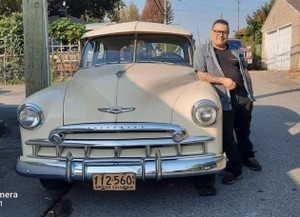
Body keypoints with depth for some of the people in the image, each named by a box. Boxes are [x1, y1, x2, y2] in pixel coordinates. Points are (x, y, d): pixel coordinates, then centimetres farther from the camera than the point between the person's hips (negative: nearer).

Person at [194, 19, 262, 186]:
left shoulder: (235, 52, 19)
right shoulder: (202, 51, 4)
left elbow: (245, 73, 20)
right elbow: (201, 74, -7)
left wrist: (250, 95, 12)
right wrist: (223, 80, -19)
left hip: (243, 97, 5)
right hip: (224, 99, -4)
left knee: (244, 131, 17)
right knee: (227, 136, -2)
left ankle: (247, 157, 37)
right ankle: (234, 168, 10)